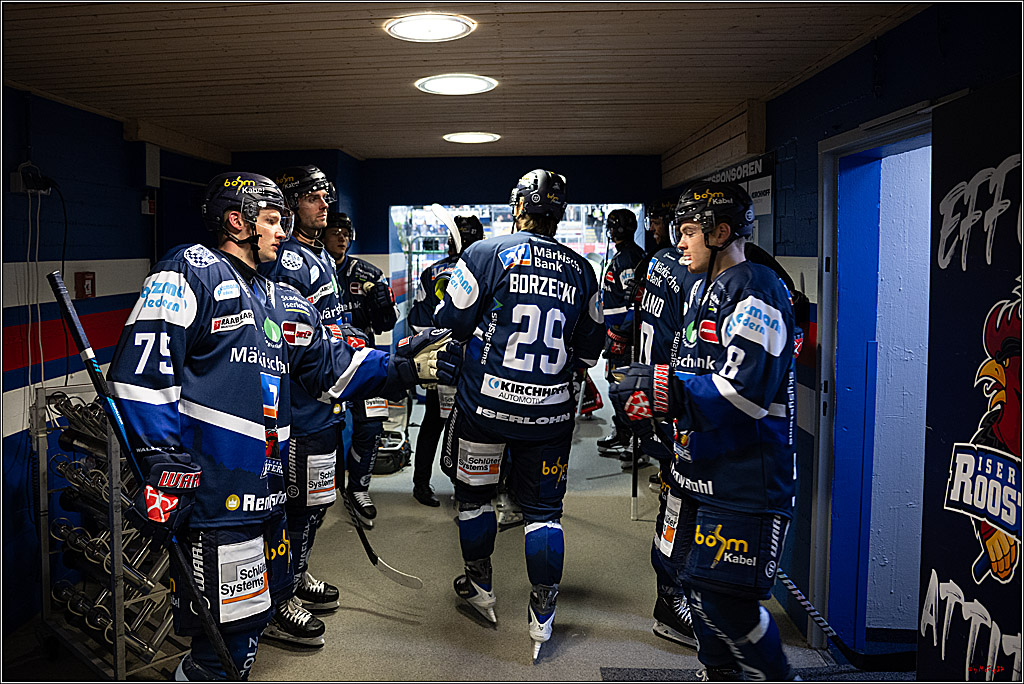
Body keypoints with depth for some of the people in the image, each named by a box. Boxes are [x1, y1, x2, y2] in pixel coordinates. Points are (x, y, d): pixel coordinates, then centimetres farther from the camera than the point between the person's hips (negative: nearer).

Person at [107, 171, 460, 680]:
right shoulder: (191, 272, -6)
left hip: (263, 493, 9)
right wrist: (162, 466, -19)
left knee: (258, 609, 20)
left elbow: (334, 365, 20)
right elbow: (141, 371, -15)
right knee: (223, 637, -2)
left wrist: (402, 367, 7)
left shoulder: (283, 302, 20)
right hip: (212, 497, -8)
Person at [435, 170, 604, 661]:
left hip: (485, 403, -2)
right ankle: (542, 617, 15)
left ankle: (479, 588, 34)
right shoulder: (582, 271, 4)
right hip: (551, 412, 2)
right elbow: (588, 352, 10)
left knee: (474, 493, 19)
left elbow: (449, 324, -3)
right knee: (543, 509, 12)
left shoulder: (485, 254, -7)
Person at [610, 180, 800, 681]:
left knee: (722, 597, -6)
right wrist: (651, 388, 10)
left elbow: (743, 393, -26)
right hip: (710, 470, 10)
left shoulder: (754, 292, -17)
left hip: (746, 479, -10)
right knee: (698, 581, 18)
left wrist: (662, 392, -21)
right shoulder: (715, 289, 16)